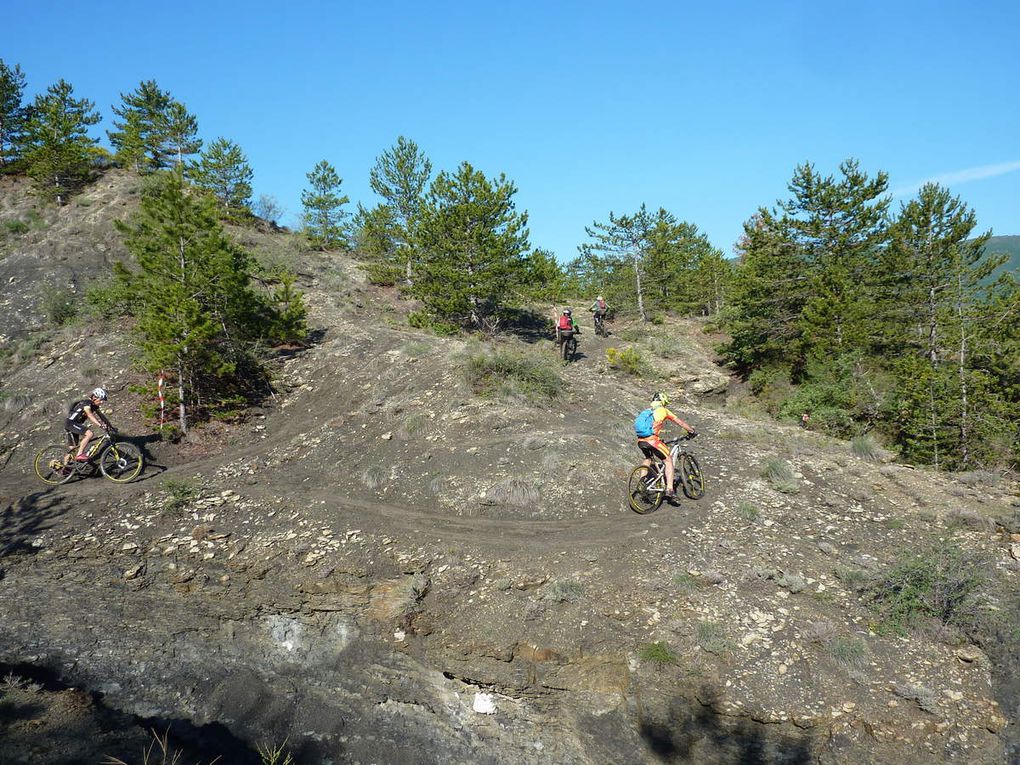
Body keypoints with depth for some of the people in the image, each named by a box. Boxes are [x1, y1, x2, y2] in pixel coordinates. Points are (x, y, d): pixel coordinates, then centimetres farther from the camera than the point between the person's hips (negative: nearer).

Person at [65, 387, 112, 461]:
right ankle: (79, 455, -26)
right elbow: (91, 416, -34)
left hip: (75, 424, 10)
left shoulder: (94, 406, 6)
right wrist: (101, 426, -45)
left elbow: (101, 415, 10)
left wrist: (109, 425, 0)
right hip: (70, 423, -10)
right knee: (90, 433, -28)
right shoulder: (86, 403, -21)